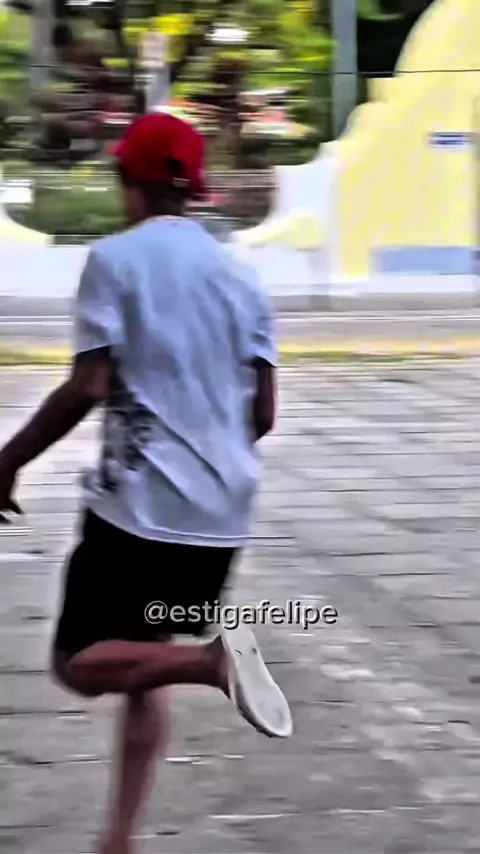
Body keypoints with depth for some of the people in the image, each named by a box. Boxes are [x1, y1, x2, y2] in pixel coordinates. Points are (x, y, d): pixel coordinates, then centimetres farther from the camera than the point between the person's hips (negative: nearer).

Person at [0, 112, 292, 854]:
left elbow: (89, 388, -15)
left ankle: (211, 660, -23)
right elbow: (262, 415, 8)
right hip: (222, 512, 6)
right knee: (142, 660, 17)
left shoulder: (115, 259, -6)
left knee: (80, 663, 4)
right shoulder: (238, 275, 10)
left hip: (139, 501, -6)